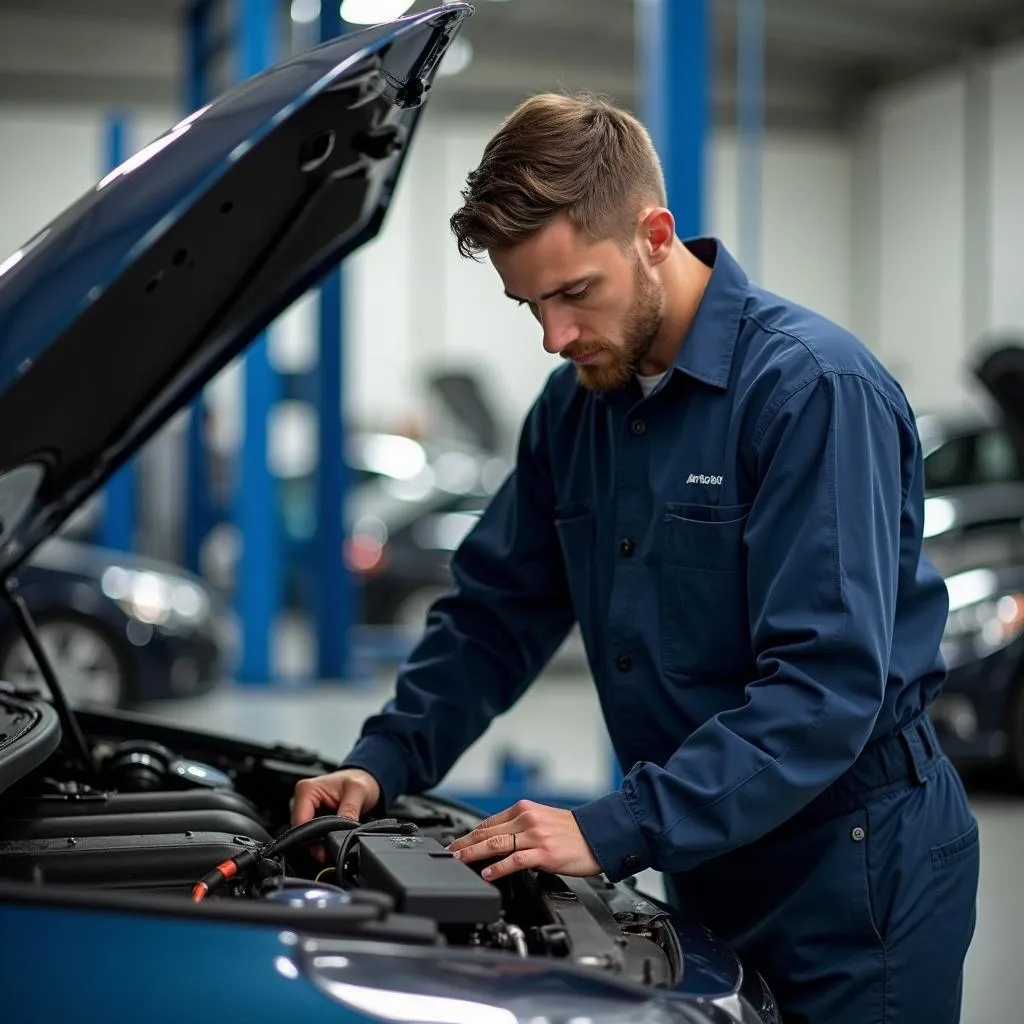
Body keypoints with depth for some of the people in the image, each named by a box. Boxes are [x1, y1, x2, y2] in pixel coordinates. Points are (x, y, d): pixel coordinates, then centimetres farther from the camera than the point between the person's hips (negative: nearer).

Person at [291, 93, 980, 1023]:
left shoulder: (813, 387, -19)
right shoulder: (574, 406, 5)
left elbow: (826, 684, -26)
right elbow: (493, 614, 12)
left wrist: (615, 831, -29)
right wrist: (384, 764, -4)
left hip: (855, 872, -6)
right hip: (712, 866, 7)